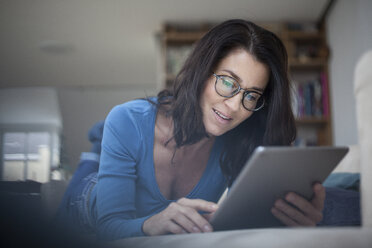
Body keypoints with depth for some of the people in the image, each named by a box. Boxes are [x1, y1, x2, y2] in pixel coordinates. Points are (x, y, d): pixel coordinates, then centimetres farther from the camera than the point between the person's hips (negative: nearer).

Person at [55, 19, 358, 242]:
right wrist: (151, 225, -54)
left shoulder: (244, 143, -22)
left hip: (182, 236, 3)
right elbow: (110, 226, -31)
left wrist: (296, 220, -50)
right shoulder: (129, 123, -30)